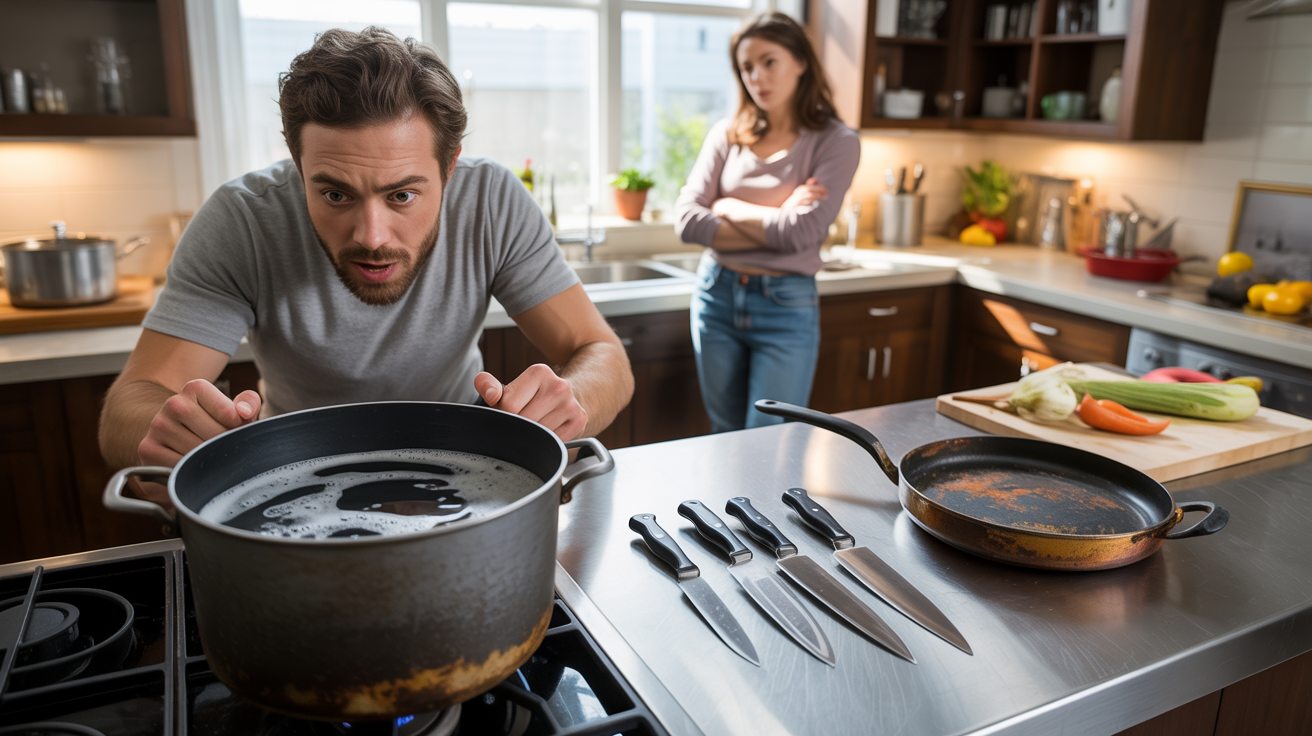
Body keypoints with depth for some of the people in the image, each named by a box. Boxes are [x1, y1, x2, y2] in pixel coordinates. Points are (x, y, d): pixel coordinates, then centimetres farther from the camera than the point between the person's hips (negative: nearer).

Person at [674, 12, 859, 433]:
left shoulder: (837, 142, -6)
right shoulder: (726, 135, 4)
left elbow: (800, 233, -19)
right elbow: (688, 221, -8)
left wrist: (729, 208, -7)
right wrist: (773, 224, -13)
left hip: (785, 307, -3)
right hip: (716, 296, 4)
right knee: (726, 440, 16)